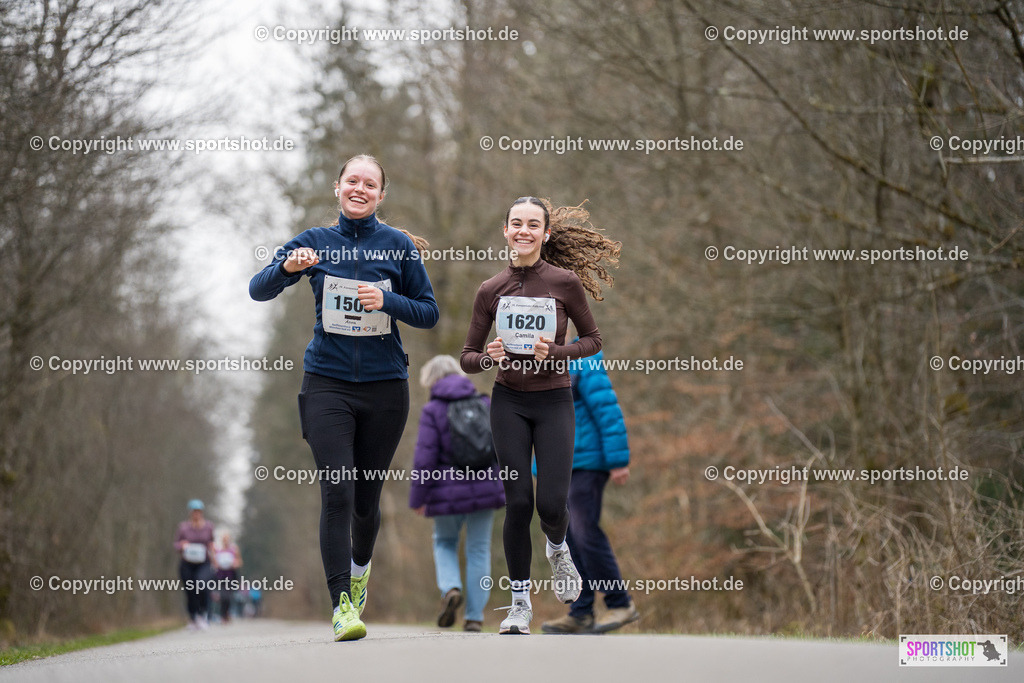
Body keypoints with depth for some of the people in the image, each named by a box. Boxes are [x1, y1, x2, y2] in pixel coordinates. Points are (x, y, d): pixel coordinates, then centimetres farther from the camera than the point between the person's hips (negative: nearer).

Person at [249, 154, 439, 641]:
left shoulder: (399, 245, 2)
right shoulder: (315, 242, 3)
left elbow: (429, 313, 4)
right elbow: (258, 290, -3)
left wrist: (387, 301, -15)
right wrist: (288, 267, -23)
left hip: (384, 385, 1)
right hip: (328, 383, -1)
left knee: (367, 496, 10)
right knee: (337, 492, -14)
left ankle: (360, 566, 41)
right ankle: (342, 603, -12)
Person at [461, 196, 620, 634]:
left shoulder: (565, 282, -5)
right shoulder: (491, 290, 1)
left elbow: (593, 340, 4)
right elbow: (468, 358, 6)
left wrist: (554, 352, -13)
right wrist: (488, 357, -16)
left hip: (554, 401, -1)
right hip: (509, 403, 1)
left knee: (552, 504, -8)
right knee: (518, 502, -3)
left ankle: (557, 549, 30)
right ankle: (520, 601, 10)